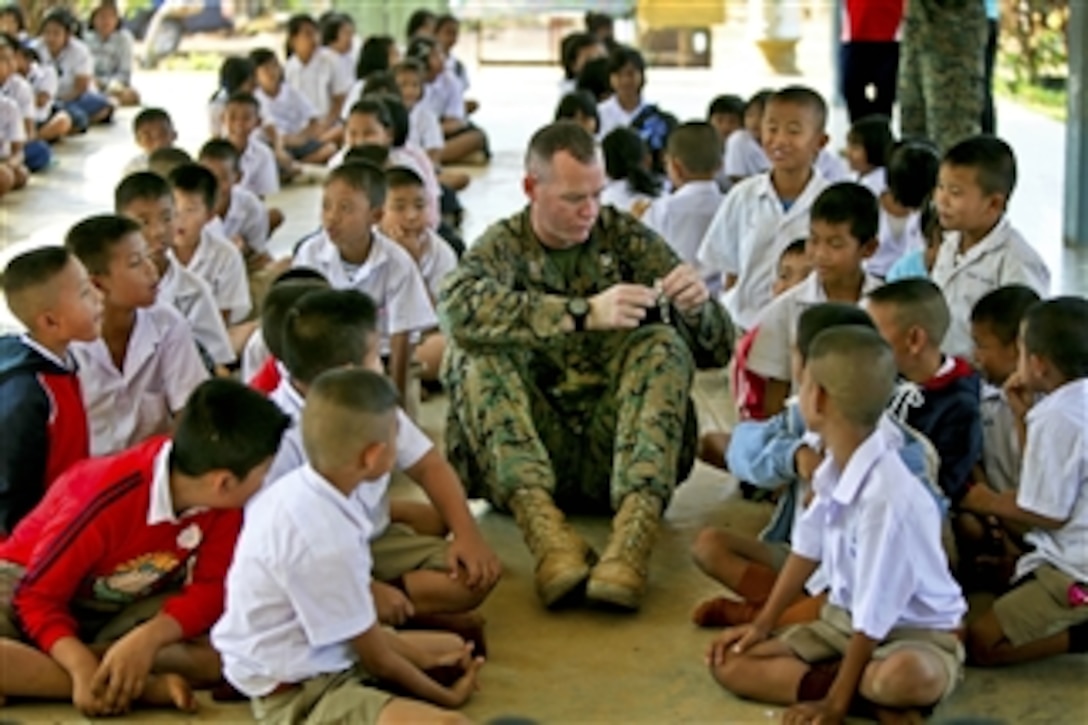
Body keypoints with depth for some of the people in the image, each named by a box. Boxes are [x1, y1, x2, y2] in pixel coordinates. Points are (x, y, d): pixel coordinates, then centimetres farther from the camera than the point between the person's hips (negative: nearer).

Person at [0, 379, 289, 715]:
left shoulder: (225, 501, -18)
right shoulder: (108, 500, -33)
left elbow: (210, 588, -17)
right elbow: (38, 596, -27)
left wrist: (149, 637, -37)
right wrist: (82, 667, -44)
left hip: (129, 609, 5)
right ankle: (145, 687, -32)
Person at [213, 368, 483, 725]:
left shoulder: (296, 488, -2)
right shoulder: (324, 539, -28)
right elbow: (375, 657, -13)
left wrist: (418, 654, 13)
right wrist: (446, 696, 2)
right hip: (298, 696, -10)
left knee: (452, 646, 25)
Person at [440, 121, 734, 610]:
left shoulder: (627, 239, 10)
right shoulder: (505, 246, 5)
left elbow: (718, 351, 7)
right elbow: (458, 305, -21)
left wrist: (698, 307, -17)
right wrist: (584, 314, -29)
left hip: (614, 452, 1)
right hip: (524, 459, -1)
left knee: (664, 345, -22)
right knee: (480, 355, -23)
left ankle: (633, 538, -41)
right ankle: (545, 530, -42)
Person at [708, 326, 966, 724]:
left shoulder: (887, 497, -31)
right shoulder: (836, 466, -7)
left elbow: (873, 619, -26)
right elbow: (808, 549, 10)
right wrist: (763, 624, 11)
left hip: (916, 631, -9)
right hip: (843, 619, 9)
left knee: (907, 677, -43)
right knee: (730, 662, -6)